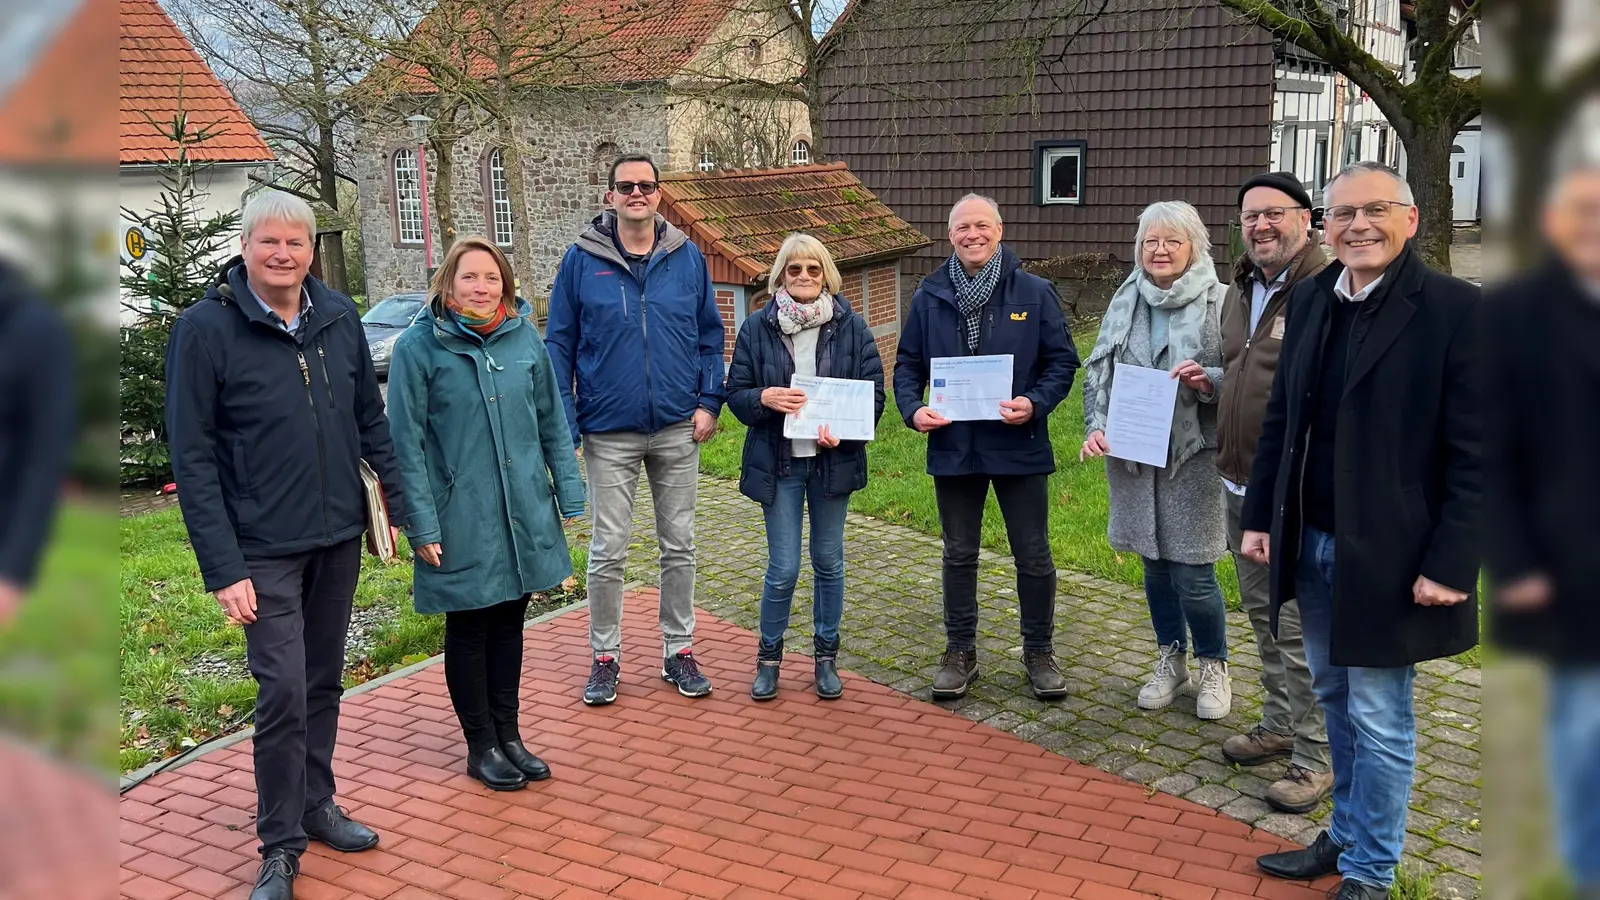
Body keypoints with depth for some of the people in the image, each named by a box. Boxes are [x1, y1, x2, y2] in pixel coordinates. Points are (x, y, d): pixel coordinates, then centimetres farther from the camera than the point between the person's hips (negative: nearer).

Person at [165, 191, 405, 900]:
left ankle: (316, 803, 35)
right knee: (284, 692, -6)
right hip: (265, 549, -5)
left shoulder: (339, 317, 2)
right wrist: (223, 567, -16)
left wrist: (401, 503, 6)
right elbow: (192, 458, -12)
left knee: (324, 682, 17)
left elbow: (371, 418, 11)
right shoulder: (204, 329, -12)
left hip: (340, 539, 5)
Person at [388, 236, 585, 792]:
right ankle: (482, 747, 22)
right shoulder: (419, 346, -9)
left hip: (523, 513, 4)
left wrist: (569, 494, 5)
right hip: (461, 521, -4)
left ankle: (507, 734, 29)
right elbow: (406, 442, -9)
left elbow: (552, 423, 8)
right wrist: (422, 525, -13)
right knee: (468, 630, 8)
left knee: (510, 622, 15)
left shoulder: (524, 338, 3)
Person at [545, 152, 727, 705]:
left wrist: (709, 401, -2)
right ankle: (605, 656, 20)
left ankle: (678, 650, 25)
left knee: (679, 545, 11)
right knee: (608, 550, 5)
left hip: (678, 430, 2)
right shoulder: (582, 260, -3)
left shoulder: (686, 257, 2)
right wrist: (564, 425, -6)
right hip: (610, 433, -2)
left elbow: (710, 335, 9)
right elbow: (559, 344, 0)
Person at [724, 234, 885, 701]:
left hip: (833, 460, 1)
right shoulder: (757, 327, -2)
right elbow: (736, 393, 2)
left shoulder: (851, 327, -1)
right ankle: (769, 656, 20)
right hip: (779, 462, -1)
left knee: (828, 562, 12)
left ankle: (826, 655, 27)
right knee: (783, 569, -1)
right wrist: (765, 398, -19)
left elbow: (874, 392, 0)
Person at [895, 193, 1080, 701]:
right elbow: (907, 365, 7)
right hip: (953, 447, 2)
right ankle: (960, 654, 26)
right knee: (959, 555, 13)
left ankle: (1039, 653, 24)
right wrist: (913, 409, -11)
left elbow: (1062, 361, -1)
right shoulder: (930, 297, 3)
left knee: (1034, 556, 7)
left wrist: (1035, 403, -18)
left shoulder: (1035, 293, -2)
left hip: (1019, 446, -2)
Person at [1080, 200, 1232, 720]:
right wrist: (1095, 427, -4)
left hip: (1193, 457, -4)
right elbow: (1096, 372, 10)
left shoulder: (1219, 302, -6)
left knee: (1193, 574, -3)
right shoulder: (1124, 303, 8)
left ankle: (1213, 666, 21)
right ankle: (1170, 660, 32)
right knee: (1154, 565, 14)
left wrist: (1210, 381, -24)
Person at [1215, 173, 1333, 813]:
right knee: (1263, 614, 20)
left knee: (1301, 627, -2)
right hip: (1242, 488, 9)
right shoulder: (1240, 293, 14)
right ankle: (1279, 725, 36)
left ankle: (1316, 756, 11)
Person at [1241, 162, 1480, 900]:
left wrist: (1451, 564, -16)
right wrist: (1257, 515, 9)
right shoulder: (1310, 299, 7)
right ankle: (1346, 836, 35)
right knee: (1335, 700, 19)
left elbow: (1473, 454, -14)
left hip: (1386, 555, -6)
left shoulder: (1454, 309, -12)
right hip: (1310, 543, 6)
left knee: (1378, 720, 4)